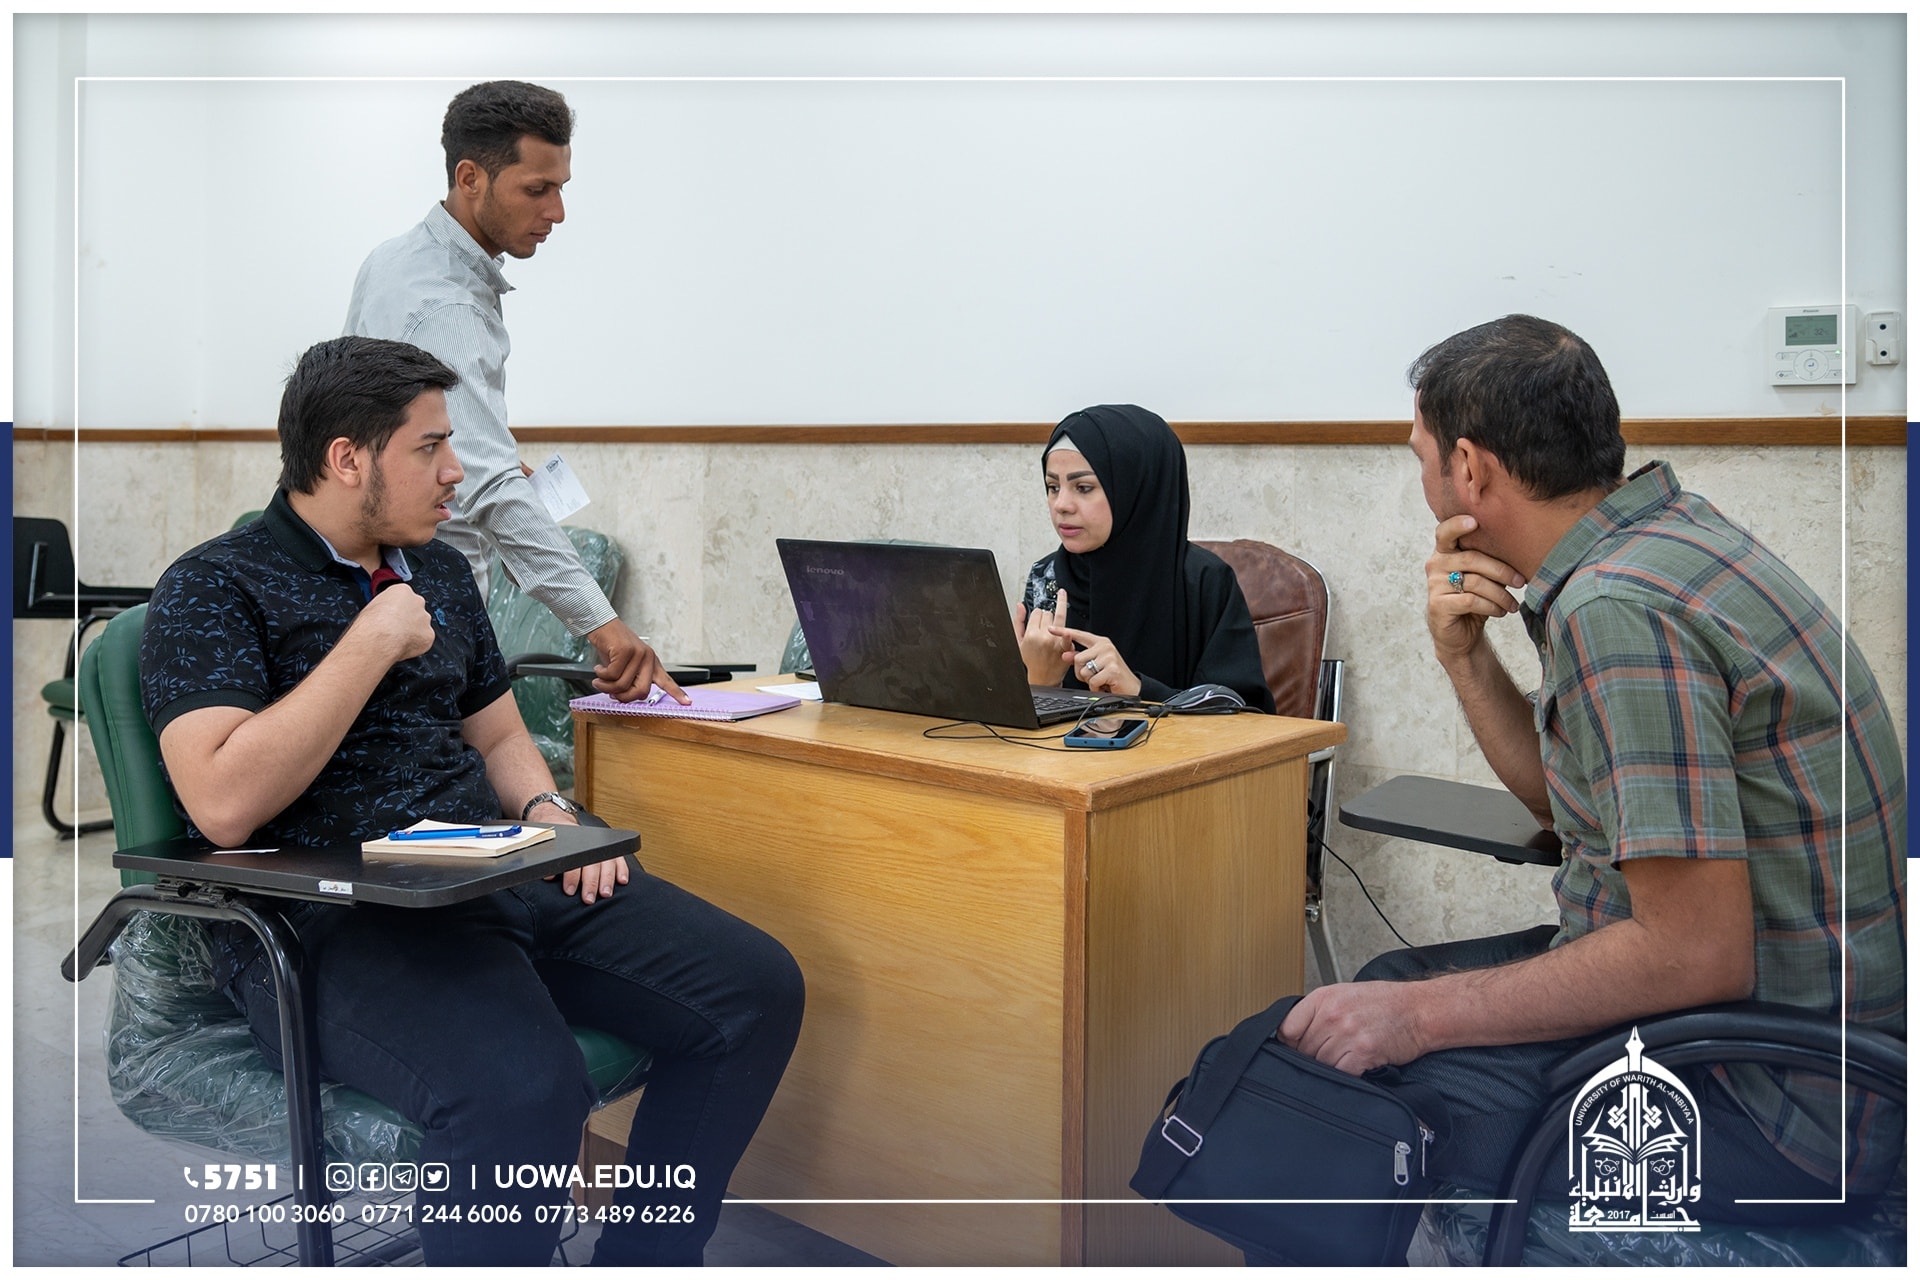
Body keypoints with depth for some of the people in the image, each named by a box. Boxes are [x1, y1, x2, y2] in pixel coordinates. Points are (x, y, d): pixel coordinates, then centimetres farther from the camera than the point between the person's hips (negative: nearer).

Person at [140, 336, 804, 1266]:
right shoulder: (213, 588, -3)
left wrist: (547, 809, 3)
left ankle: (641, 1262, 6)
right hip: (328, 917, -7)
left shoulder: (439, 572, 19)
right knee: (521, 1087, -36)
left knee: (757, 988, -9)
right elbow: (222, 805, -17)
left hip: (495, 872, 7)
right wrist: (372, 644, -13)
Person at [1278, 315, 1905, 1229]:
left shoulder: (1617, 609, -26)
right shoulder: (1663, 530, 5)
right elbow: (1568, 799, 15)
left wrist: (1420, 1015, -22)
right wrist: (1462, 654, 0)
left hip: (1770, 1094, -10)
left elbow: (1695, 953, -28)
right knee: (1389, 983, 14)